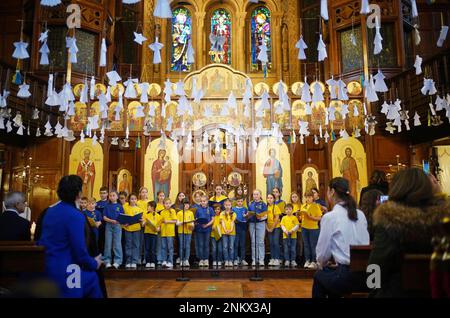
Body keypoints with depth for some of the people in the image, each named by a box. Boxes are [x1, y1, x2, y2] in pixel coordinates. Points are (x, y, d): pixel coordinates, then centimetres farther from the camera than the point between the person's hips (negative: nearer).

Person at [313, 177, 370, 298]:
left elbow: (323, 251, -5)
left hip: (348, 276, -6)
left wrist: (322, 264, 17)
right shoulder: (361, 214, 7)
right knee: (332, 272, 29)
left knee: (319, 276, 21)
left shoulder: (329, 217, -11)